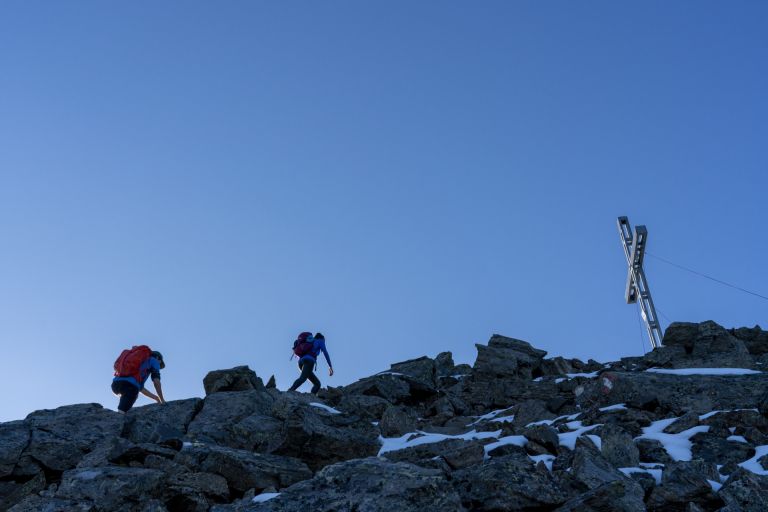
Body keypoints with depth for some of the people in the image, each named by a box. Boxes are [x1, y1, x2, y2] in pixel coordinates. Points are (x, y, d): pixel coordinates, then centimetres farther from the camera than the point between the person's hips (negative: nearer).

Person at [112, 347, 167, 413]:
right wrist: (162, 400, 13)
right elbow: (156, 381, 7)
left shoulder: (137, 361, 40)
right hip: (130, 385, -7)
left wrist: (155, 398, 47)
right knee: (120, 413, -18)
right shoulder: (154, 360, 21)